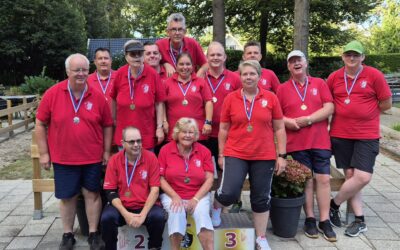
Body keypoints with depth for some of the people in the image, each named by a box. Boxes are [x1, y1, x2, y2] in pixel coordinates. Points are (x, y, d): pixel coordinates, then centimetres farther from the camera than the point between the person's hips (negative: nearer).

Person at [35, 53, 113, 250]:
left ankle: (93, 234, 23)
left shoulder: (97, 96, -3)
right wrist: (43, 153, -3)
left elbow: (107, 126, 5)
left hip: (93, 158, 1)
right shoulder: (52, 94, -6)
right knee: (67, 197, 11)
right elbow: (40, 125, -1)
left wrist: (107, 151, 2)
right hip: (63, 158, 0)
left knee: (92, 193, 9)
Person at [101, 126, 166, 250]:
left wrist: (143, 214, -18)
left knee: (158, 216, -30)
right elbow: (111, 192, -3)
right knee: (107, 217, -28)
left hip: (146, 205, -1)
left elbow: (155, 189, -7)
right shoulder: (114, 160, -2)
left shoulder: (151, 157, -5)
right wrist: (126, 214, -17)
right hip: (121, 206, 1)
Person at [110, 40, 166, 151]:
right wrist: (114, 120, 11)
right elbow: (114, 100, 5)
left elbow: (159, 103, -6)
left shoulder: (152, 74, -11)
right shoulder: (120, 73, -6)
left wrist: (159, 127, -8)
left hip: (147, 135, -2)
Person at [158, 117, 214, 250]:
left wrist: (196, 199, -14)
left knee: (202, 213, -29)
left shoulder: (204, 151, 1)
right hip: (172, 195, -1)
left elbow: (209, 179, -2)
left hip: (199, 195, 1)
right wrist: (175, 197, -15)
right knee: (177, 213, -31)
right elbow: (161, 178, -2)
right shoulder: (165, 150, -2)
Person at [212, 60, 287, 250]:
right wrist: (221, 154, 6)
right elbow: (224, 129, 6)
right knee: (229, 193, -12)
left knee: (261, 198, 9)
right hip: (235, 154, -1)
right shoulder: (230, 99, 0)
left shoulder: (271, 98, 0)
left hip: (264, 157, 1)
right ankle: (216, 206, 25)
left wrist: (282, 155, 1)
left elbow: (279, 129, 4)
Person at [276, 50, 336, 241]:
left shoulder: (320, 84, 6)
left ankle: (325, 221, 10)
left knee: (324, 179, 1)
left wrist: (308, 119, -14)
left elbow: (329, 108, -3)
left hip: (320, 141, 1)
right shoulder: (283, 89, 5)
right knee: (306, 180, 5)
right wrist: (287, 122, -16)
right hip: (297, 143, 0)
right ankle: (310, 219, 16)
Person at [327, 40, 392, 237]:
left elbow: (386, 104, -1)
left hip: (367, 135, -2)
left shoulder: (374, 75, -4)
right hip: (340, 134, 2)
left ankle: (333, 204, 12)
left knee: (363, 177, -10)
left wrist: (363, 111, 4)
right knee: (350, 176, 5)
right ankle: (360, 220, 17)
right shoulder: (334, 77, 3)